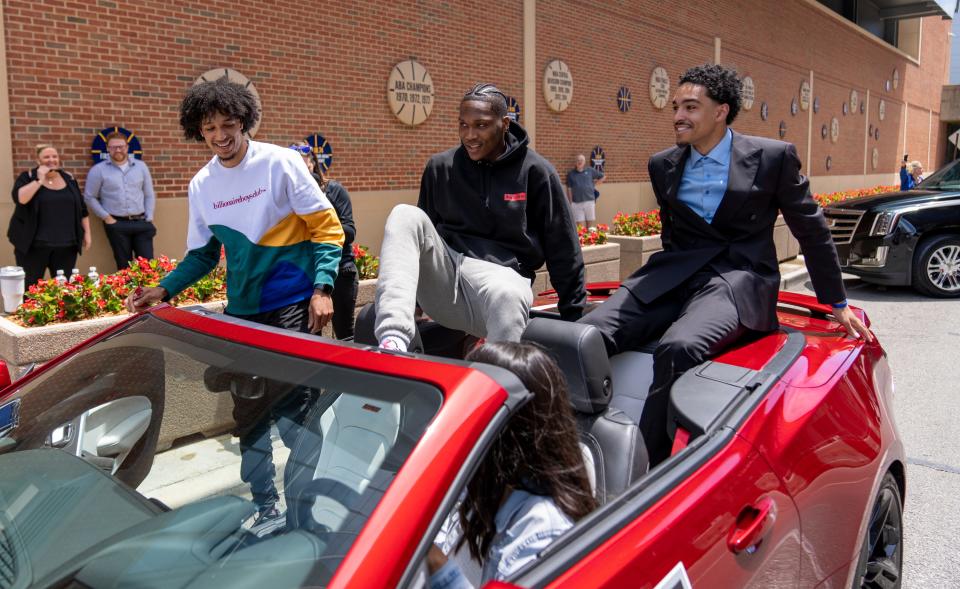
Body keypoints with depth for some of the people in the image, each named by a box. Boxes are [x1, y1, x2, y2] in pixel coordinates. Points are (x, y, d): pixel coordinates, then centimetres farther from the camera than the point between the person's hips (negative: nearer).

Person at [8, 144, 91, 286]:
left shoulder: (68, 178, 10)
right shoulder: (28, 177, 0)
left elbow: (81, 208, 13)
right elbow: (20, 198, -20)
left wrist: (86, 232, 9)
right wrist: (40, 180, -17)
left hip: (66, 244, 3)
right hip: (34, 244, -3)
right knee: (30, 286, 0)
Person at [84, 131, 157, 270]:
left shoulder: (141, 166, 9)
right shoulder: (98, 170, 1)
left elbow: (149, 195, 11)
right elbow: (90, 197, 3)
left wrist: (149, 218, 3)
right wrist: (106, 217, -4)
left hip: (141, 222, 2)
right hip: (117, 224, -2)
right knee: (124, 265, 4)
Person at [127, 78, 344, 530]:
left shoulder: (279, 163, -7)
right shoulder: (201, 186, 7)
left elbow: (326, 227, -8)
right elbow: (203, 254, 16)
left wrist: (322, 288, -19)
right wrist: (163, 290, 2)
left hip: (292, 306, -5)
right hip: (242, 313, 5)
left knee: (292, 412, -8)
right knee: (250, 416, 11)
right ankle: (266, 506, 28)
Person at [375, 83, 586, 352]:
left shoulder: (535, 171, 1)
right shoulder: (440, 167, 9)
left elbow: (563, 251, 4)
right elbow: (422, 231, 21)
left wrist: (574, 318, 6)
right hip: (445, 270, 3)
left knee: (508, 295, -40)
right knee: (406, 216, -24)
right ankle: (394, 336, -39)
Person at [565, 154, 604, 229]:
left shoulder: (590, 171, 8)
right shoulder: (571, 174, 6)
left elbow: (602, 177, 21)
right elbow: (569, 189, 6)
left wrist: (594, 184, 12)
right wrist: (570, 203, 1)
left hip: (589, 201, 1)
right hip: (577, 203, -1)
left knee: (590, 224, 4)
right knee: (580, 226, -3)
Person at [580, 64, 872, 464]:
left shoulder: (773, 157, 2)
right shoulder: (663, 165, 14)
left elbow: (811, 230, 11)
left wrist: (837, 303, 17)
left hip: (739, 277, -4)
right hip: (674, 275, 4)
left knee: (678, 347, -37)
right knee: (590, 334, -25)